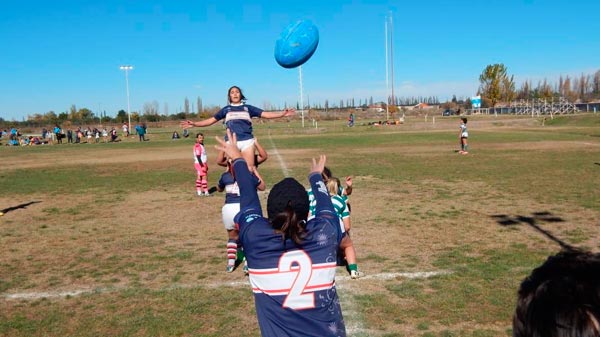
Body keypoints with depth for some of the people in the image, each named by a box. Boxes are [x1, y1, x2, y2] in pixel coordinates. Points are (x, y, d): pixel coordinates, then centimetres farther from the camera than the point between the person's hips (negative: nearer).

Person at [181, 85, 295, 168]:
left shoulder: (248, 108, 15)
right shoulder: (226, 109, 18)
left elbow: (265, 114, 8)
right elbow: (211, 120, 16)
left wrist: (282, 114, -4)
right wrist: (194, 124, 6)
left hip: (247, 141, -1)